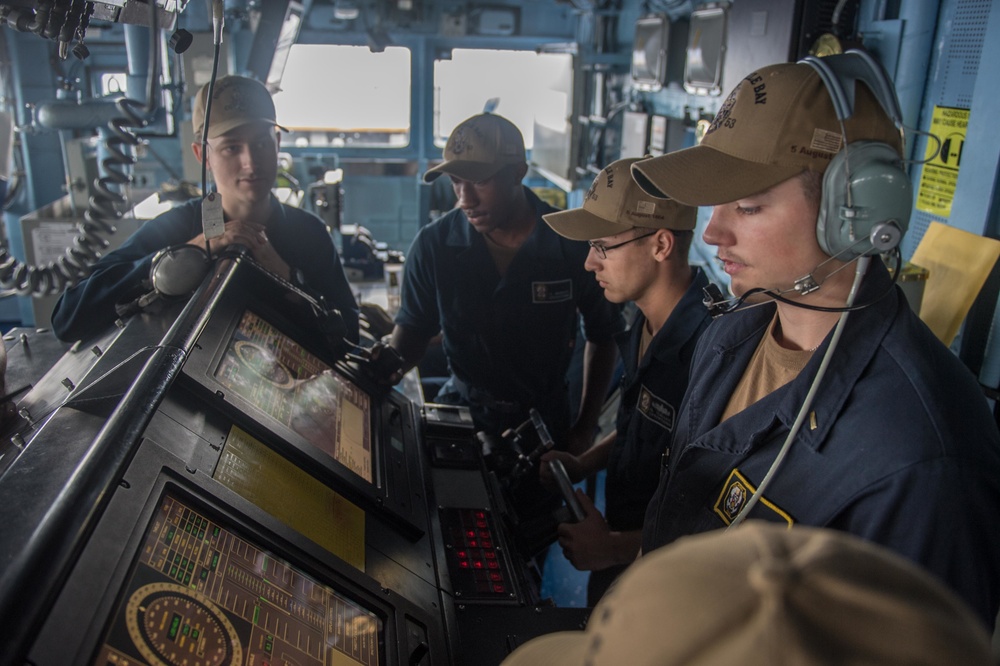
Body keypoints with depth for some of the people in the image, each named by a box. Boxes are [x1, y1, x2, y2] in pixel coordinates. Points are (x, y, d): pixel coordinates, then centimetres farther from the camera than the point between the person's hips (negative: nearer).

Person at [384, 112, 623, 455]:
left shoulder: (573, 243, -14)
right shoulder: (434, 244, -11)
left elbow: (603, 336, 0)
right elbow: (413, 329, 2)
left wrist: (585, 428, -1)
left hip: (544, 414, 0)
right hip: (462, 405, 1)